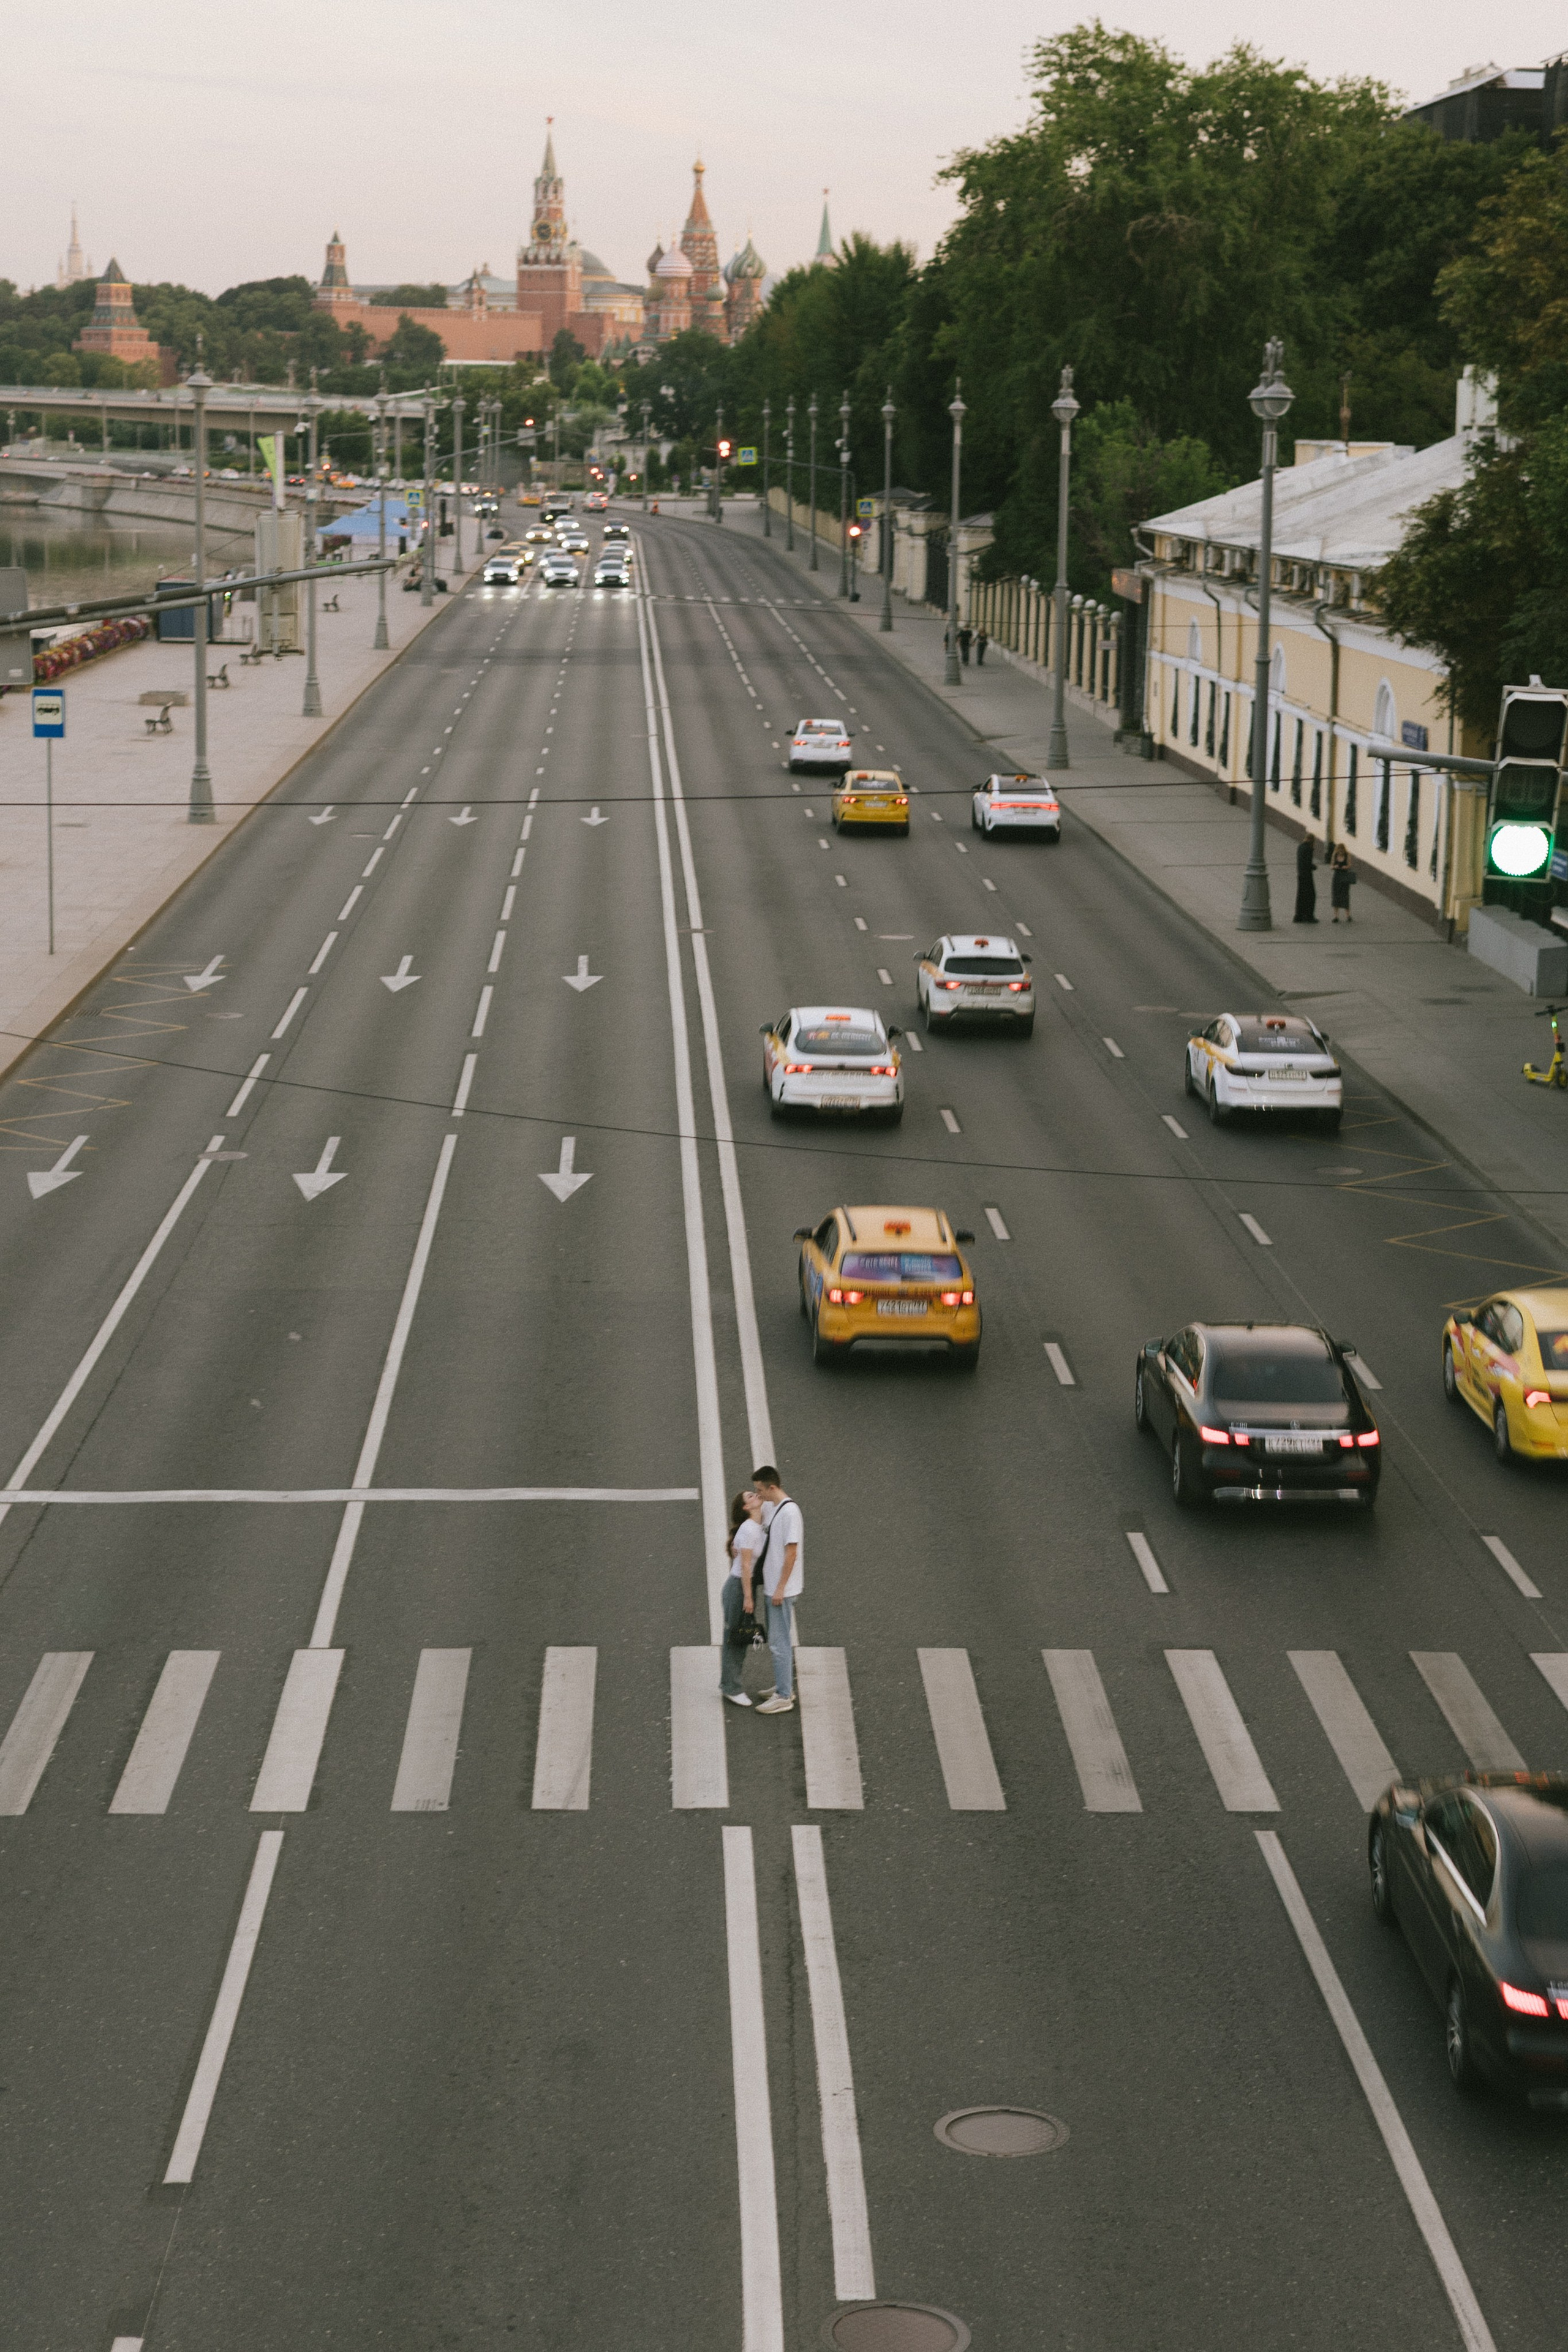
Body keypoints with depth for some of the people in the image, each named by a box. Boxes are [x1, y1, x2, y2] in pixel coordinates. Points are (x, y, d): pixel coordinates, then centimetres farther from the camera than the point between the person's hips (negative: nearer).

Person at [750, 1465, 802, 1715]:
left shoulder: (789, 1512, -21)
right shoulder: (770, 1507, 8)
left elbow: (791, 1553, -22)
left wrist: (781, 1589, -20)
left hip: (782, 1589, -10)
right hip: (772, 1586, 10)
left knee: (780, 1642, -6)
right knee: (780, 1640, 18)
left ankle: (783, 1697, -3)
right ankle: (784, 1687, 29)